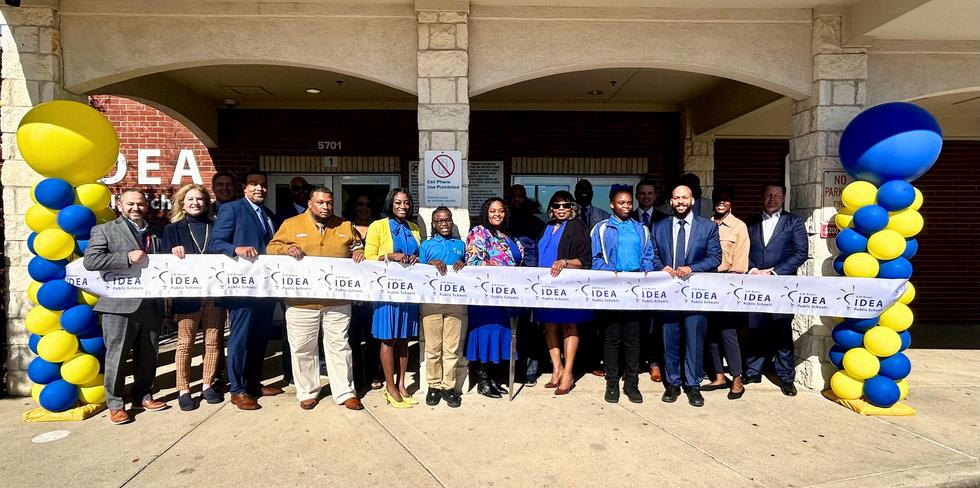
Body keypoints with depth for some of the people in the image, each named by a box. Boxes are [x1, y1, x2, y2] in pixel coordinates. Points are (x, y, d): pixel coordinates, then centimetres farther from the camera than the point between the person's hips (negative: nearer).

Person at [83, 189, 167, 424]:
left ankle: (143, 395, 27)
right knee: (116, 356, 3)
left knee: (148, 355, 12)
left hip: (151, 305, 4)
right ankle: (115, 404, 15)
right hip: (120, 305, -4)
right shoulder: (104, 230, 2)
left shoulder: (155, 233, 16)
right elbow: (90, 261, -11)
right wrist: (127, 257, -18)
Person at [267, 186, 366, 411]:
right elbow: (272, 247, 6)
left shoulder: (345, 226, 8)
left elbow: (357, 245, 19)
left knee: (339, 346, 7)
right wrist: (286, 249, -14)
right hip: (301, 301, -1)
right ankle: (307, 392, 23)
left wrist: (359, 252, -3)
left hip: (338, 301, 1)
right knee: (303, 348, 7)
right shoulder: (291, 225, 4)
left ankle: (345, 392, 17)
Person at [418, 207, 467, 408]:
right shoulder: (426, 245, 14)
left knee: (451, 348, 1)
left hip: (456, 301, 1)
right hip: (431, 301, -1)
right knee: (433, 348, 1)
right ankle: (434, 386, 13)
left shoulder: (460, 244, 18)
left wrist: (463, 265, -2)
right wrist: (431, 263, -9)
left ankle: (449, 386, 11)